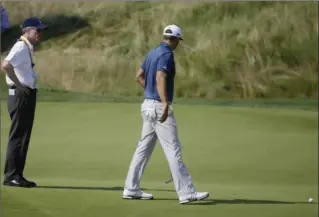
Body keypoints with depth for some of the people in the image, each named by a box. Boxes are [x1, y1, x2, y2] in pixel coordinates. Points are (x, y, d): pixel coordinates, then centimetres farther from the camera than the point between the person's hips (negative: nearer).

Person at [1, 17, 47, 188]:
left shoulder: (28, 48, 16)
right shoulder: (21, 47, -14)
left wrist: (25, 86, 12)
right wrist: (19, 85, -22)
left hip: (27, 96, 10)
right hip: (21, 96, -10)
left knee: (23, 136, 11)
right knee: (17, 136, -7)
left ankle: (17, 175, 15)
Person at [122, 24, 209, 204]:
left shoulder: (153, 52, 14)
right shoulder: (167, 55, -14)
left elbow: (139, 76, 22)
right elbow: (160, 78, -28)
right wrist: (165, 103, -38)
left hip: (148, 105, 9)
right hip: (159, 107, -9)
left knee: (144, 148, 13)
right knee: (173, 150, -9)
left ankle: (131, 189, 16)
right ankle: (187, 192, -9)